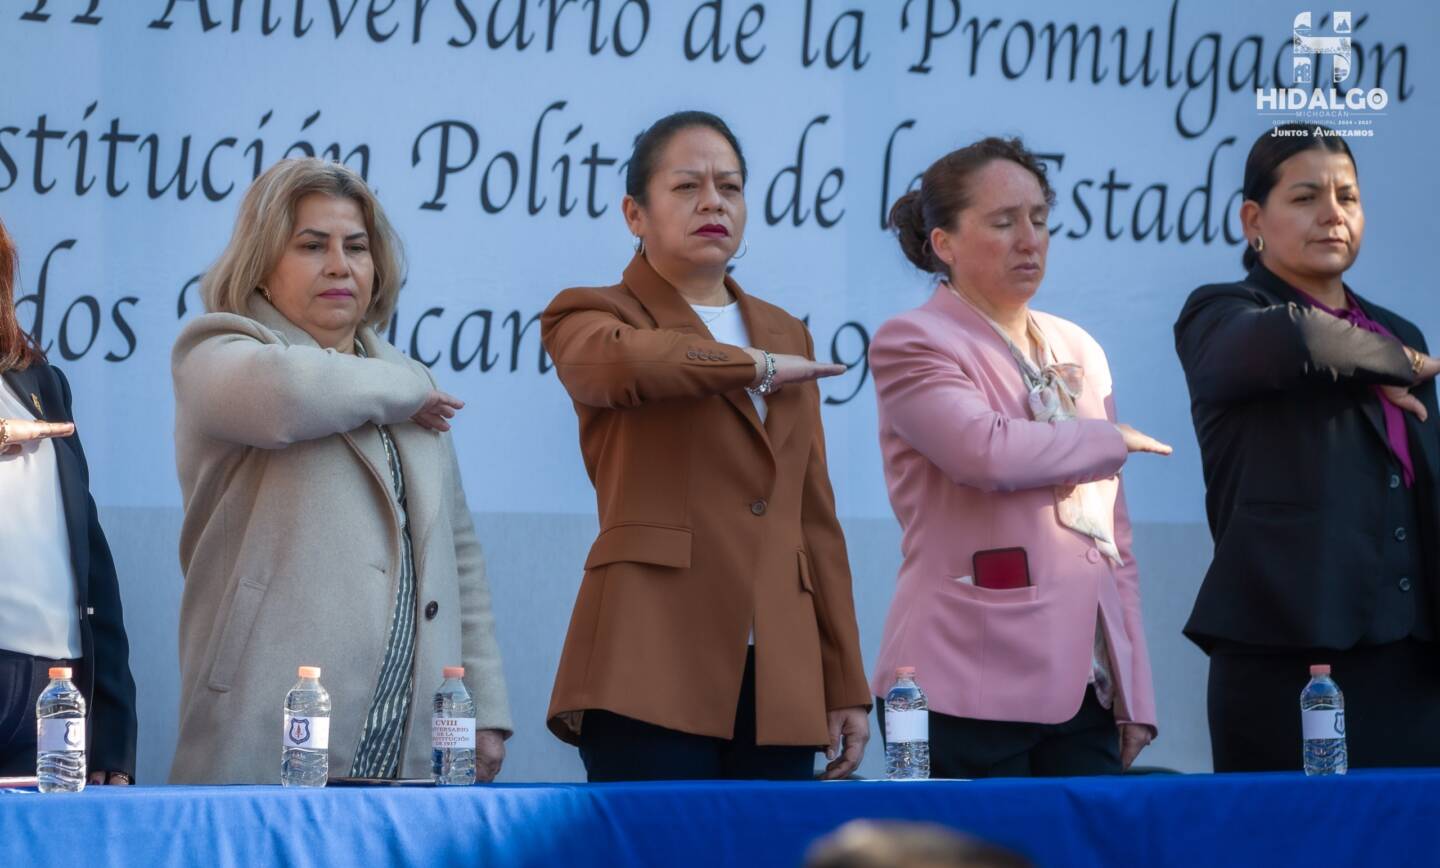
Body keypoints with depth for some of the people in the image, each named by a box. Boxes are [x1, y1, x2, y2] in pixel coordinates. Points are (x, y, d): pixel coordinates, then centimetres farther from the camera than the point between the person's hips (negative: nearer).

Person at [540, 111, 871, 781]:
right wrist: (755, 366, -6)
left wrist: (846, 685, 15)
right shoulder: (592, 318, 6)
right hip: (654, 670, -5)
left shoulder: (785, 335, 22)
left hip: (780, 676, 5)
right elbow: (624, 362, -21)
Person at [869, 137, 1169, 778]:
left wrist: (1135, 694, 14)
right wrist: (1111, 441, -3)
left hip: (1087, 689, 6)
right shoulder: (910, 342, -2)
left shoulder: (1077, 352, 18)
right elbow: (989, 450, -21)